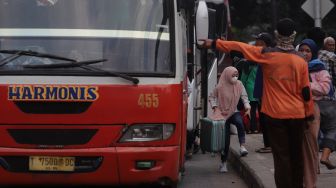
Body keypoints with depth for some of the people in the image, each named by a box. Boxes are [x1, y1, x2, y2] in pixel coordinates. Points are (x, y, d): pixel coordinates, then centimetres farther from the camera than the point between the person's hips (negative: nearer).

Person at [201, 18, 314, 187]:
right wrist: (309, 113, 11)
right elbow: (306, 91, 1)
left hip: (275, 114, -2)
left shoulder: (267, 55, -7)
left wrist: (214, 43, 8)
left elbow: (238, 47, -2)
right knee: (297, 155, 14)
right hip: (297, 115, 2)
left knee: (281, 156, -1)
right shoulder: (301, 61, -3)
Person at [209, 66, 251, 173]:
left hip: (234, 112, 2)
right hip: (223, 114, -2)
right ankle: (223, 163, 10)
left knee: (239, 122, -36)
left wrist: (247, 107, -12)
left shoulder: (239, 85, -3)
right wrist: (215, 108, -14)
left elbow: (244, 97, 3)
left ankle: (242, 146, -35)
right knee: (225, 140, -3)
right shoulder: (220, 87, -11)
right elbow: (212, 97, -1)